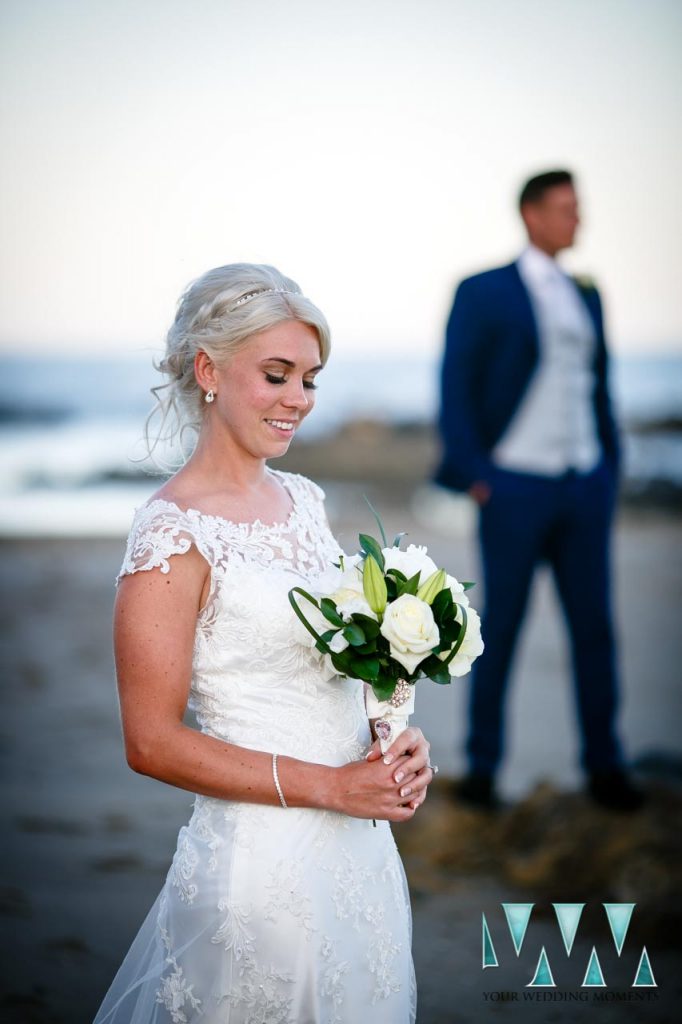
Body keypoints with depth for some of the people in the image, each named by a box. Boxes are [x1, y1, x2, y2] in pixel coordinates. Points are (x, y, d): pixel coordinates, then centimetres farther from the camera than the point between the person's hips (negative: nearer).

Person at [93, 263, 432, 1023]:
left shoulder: (303, 499, 6)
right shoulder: (174, 533, -16)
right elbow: (151, 743, -17)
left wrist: (395, 739, -3)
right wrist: (328, 787, -19)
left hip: (361, 840, 7)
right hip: (263, 854, -7)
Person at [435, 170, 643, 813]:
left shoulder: (585, 297, 14)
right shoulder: (482, 293, -3)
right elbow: (456, 390, -5)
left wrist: (609, 468, 12)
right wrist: (472, 477, -11)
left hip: (583, 487, 5)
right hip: (514, 487, -5)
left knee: (593, 625, 4)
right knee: (500, 627, 1)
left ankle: (603, 766, 14)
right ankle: (482, 766, 13)